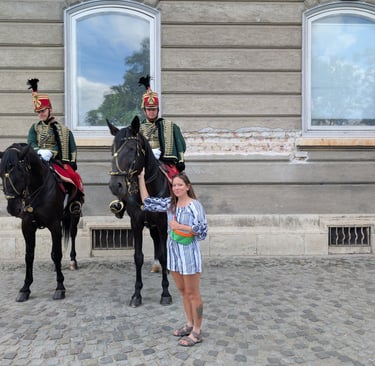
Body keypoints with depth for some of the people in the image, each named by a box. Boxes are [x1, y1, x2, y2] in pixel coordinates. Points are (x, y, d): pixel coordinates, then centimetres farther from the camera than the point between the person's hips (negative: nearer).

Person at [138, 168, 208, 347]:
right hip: (174, 253, 7)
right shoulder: (170, 203, 5)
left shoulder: (195, 205, -13)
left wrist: (179, 226, -19)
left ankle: (197, 332, 19)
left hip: (189, 254, -6)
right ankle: (189, 324, 35)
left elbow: (202, 230, -17)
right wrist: (141, 177, 6)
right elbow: (147, 202, 8)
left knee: (192, 293, 5)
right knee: (183, 291, 18)